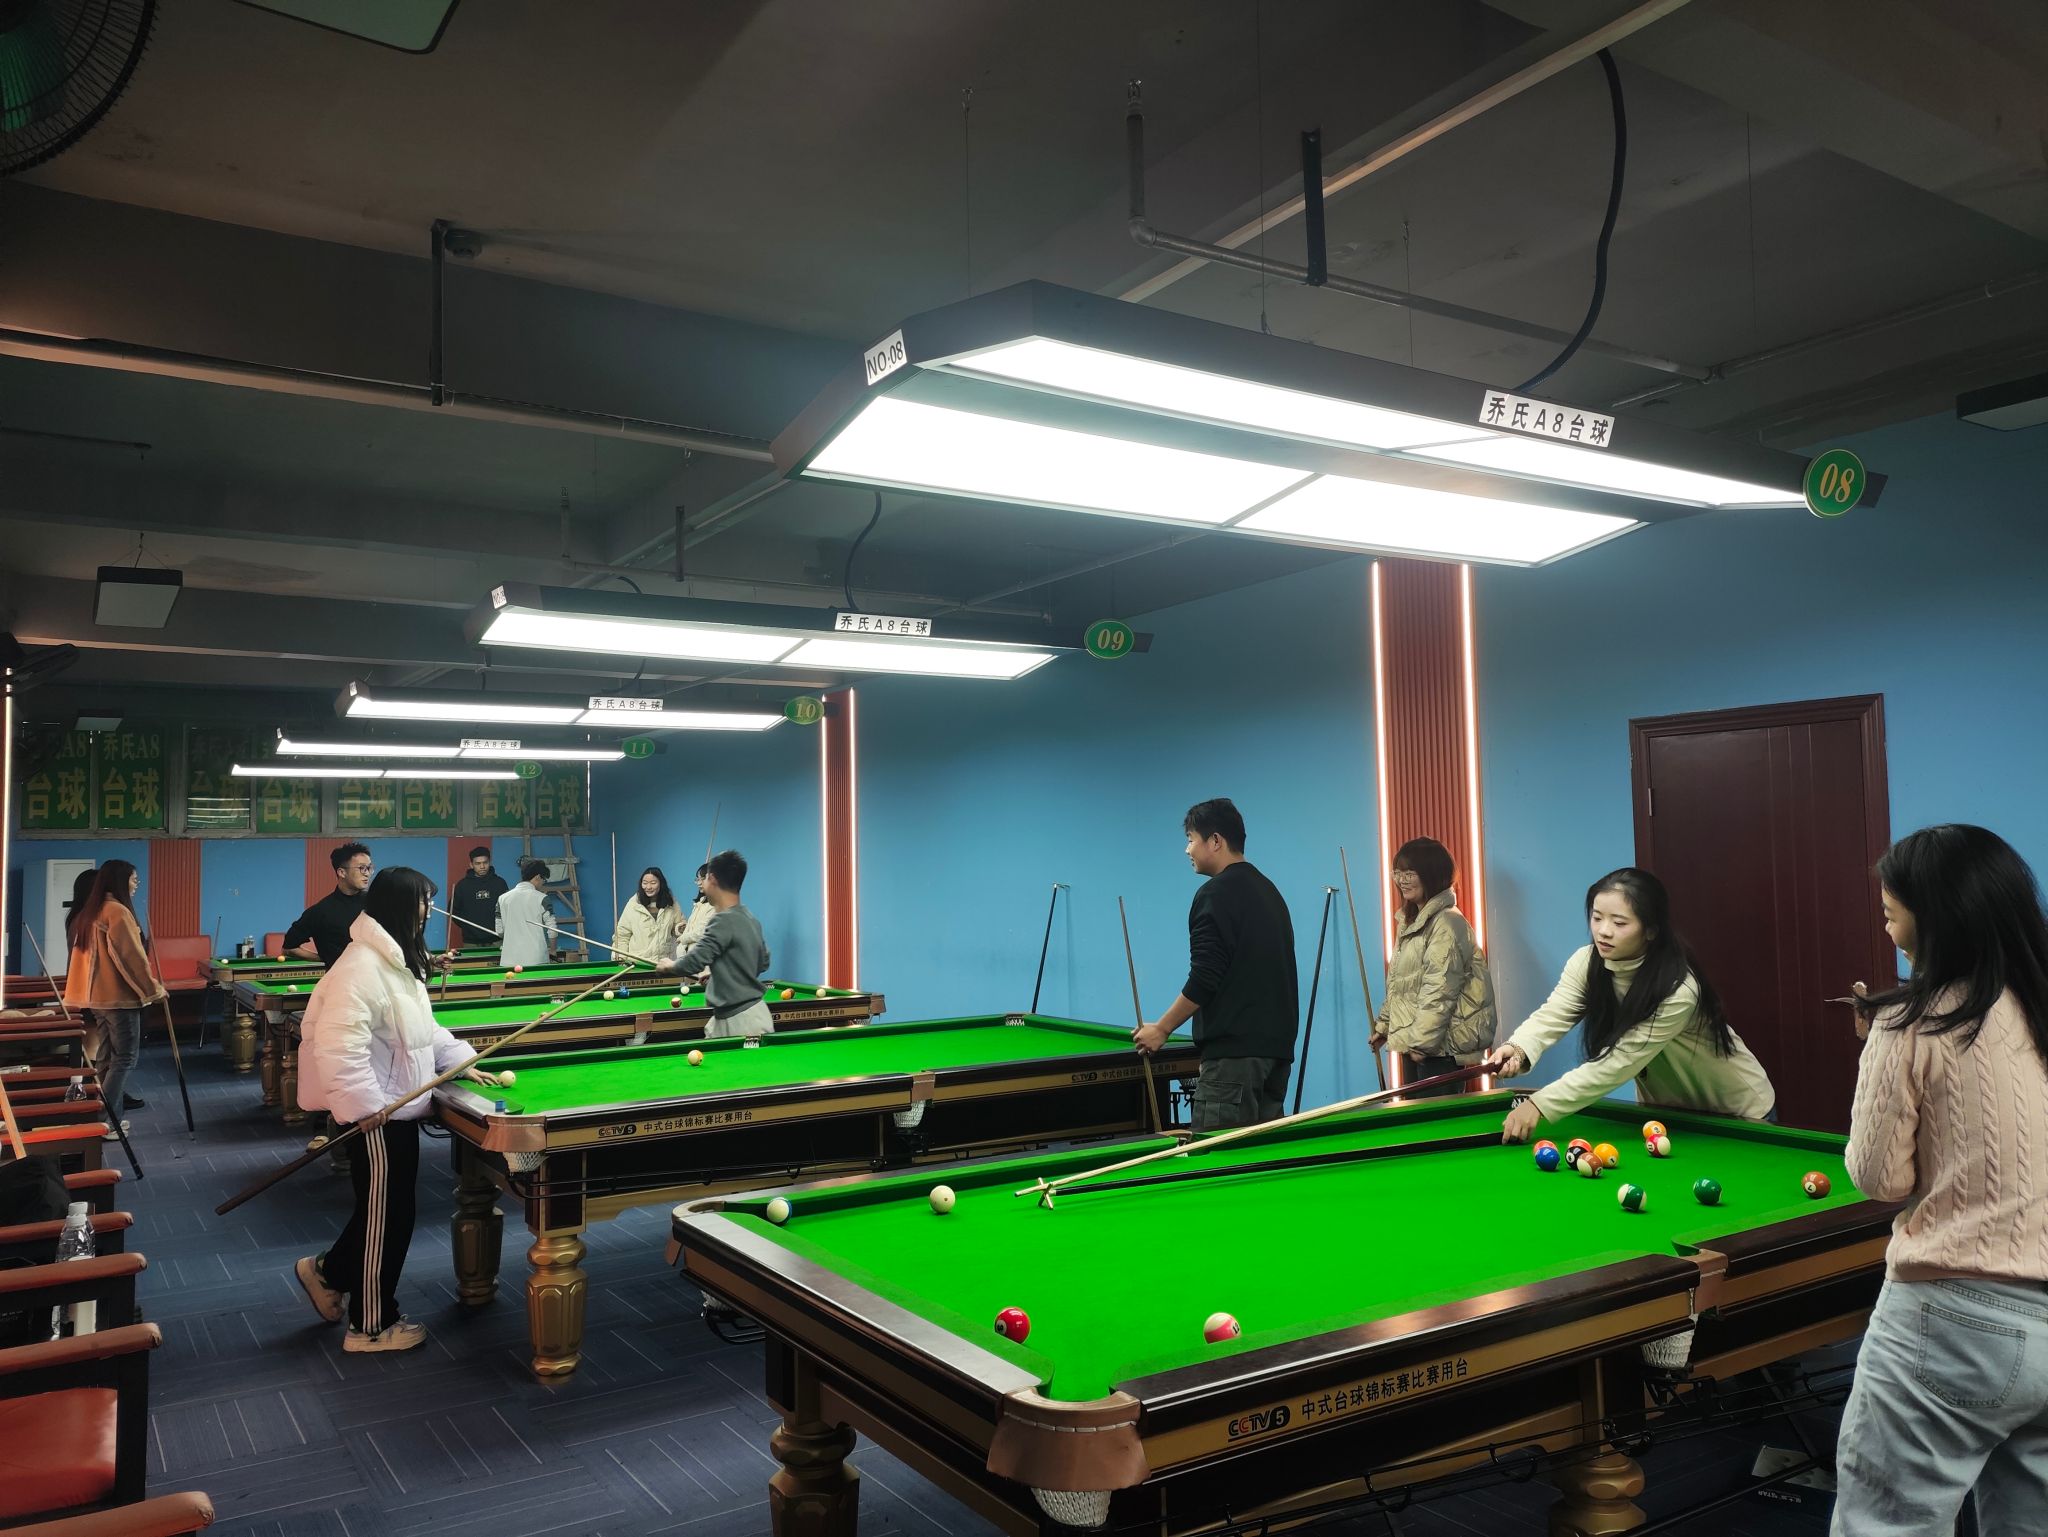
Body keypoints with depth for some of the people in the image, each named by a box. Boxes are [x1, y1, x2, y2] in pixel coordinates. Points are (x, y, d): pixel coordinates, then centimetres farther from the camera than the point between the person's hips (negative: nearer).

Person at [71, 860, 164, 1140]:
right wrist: (152, 989, -9)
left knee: (106, 1058, 13)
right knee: (124, 1058, -5)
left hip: (98, 995, 10)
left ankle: (107, 1116, 16)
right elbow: (132, 957, -17)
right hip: (119, 995, -10)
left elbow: (89, 955, 18)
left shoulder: (91, 912, 14)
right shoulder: (118, 911, -16)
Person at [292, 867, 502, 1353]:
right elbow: (338, 1044, -29)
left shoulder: (398, 962, 11)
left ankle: (326, 1271, 40)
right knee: (387, 1215, 3)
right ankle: (372, 1327, 17)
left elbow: (424, 1029, 20)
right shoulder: (361, 967, -23)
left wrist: (463, 1061, 11)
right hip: (379, 1117, -10)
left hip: (398, 1108, 10)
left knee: (386, 1210, 21)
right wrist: (363, 1104, -28)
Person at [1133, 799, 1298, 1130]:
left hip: (1234, 1049, -9)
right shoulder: (1269, 891, 17)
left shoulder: (1215, 894, -10)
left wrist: (1161, 1029, -5)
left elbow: (1204, 979, -15)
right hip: (1276, 1044, 9)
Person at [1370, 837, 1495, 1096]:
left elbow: (1440, 990, -20)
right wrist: (1384, 1024, 21)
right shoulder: (1412, 921, 16)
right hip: (1415, 1041, 9)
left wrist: (1422, 1042, -20)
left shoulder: (1447, 923, -15)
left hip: (1439, 1045, -9)